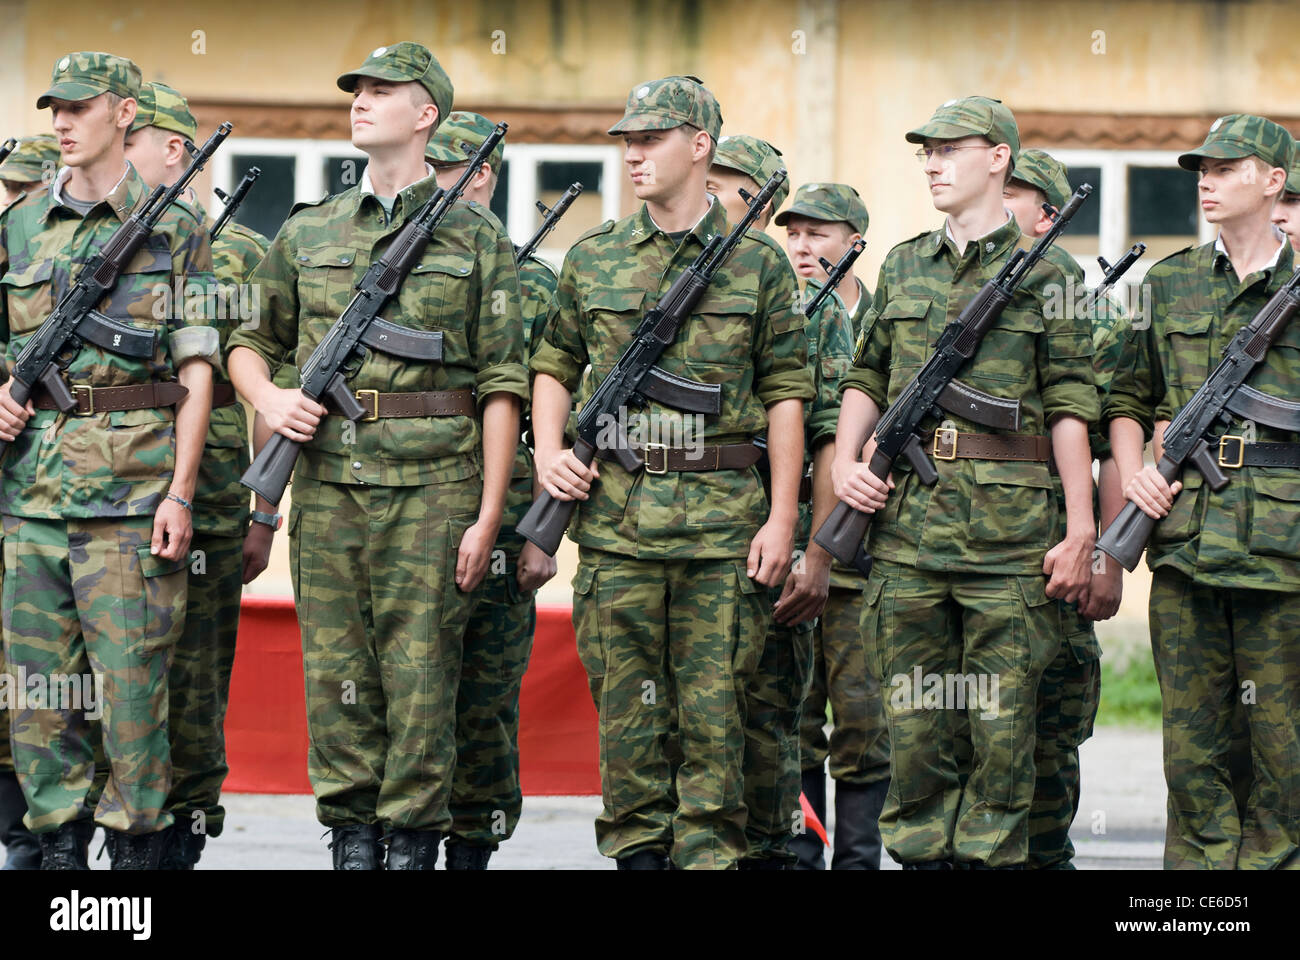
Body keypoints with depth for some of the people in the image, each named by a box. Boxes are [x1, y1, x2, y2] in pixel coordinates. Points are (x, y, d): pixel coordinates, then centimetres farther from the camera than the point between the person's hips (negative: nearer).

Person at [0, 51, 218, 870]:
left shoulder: (174, 230, 2)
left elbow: (197, 372, -1)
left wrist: (180, 493, -9)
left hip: (131, 487, -4)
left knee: (130, 679, -5)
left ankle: (138, 847, 2)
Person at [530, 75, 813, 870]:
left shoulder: (758, 264, 3)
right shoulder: (593, 259, 9)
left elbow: (786, 393, 2)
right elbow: (555, 365, 18)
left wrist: (781, 516, -4)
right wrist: (549, 450, 0)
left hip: (722, 514, -2)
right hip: (617, 513, 2)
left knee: (713, 707, -1)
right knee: (626, 704, 4)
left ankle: (709, 853, 4)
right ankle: (638, 850, 11)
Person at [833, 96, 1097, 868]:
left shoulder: (1044, 277, 2)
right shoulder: (903, 267, 15)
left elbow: (1070, 407, -1)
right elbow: (867, 378, 20)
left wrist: (1081, 531, -6)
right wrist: (845, 459, 2)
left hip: (1007, 521, -3)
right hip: (906, 517, 4)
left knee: (1002, 717, -2)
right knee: (916, 717, 4)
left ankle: (994, 855, 4)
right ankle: (921, 854, 10)